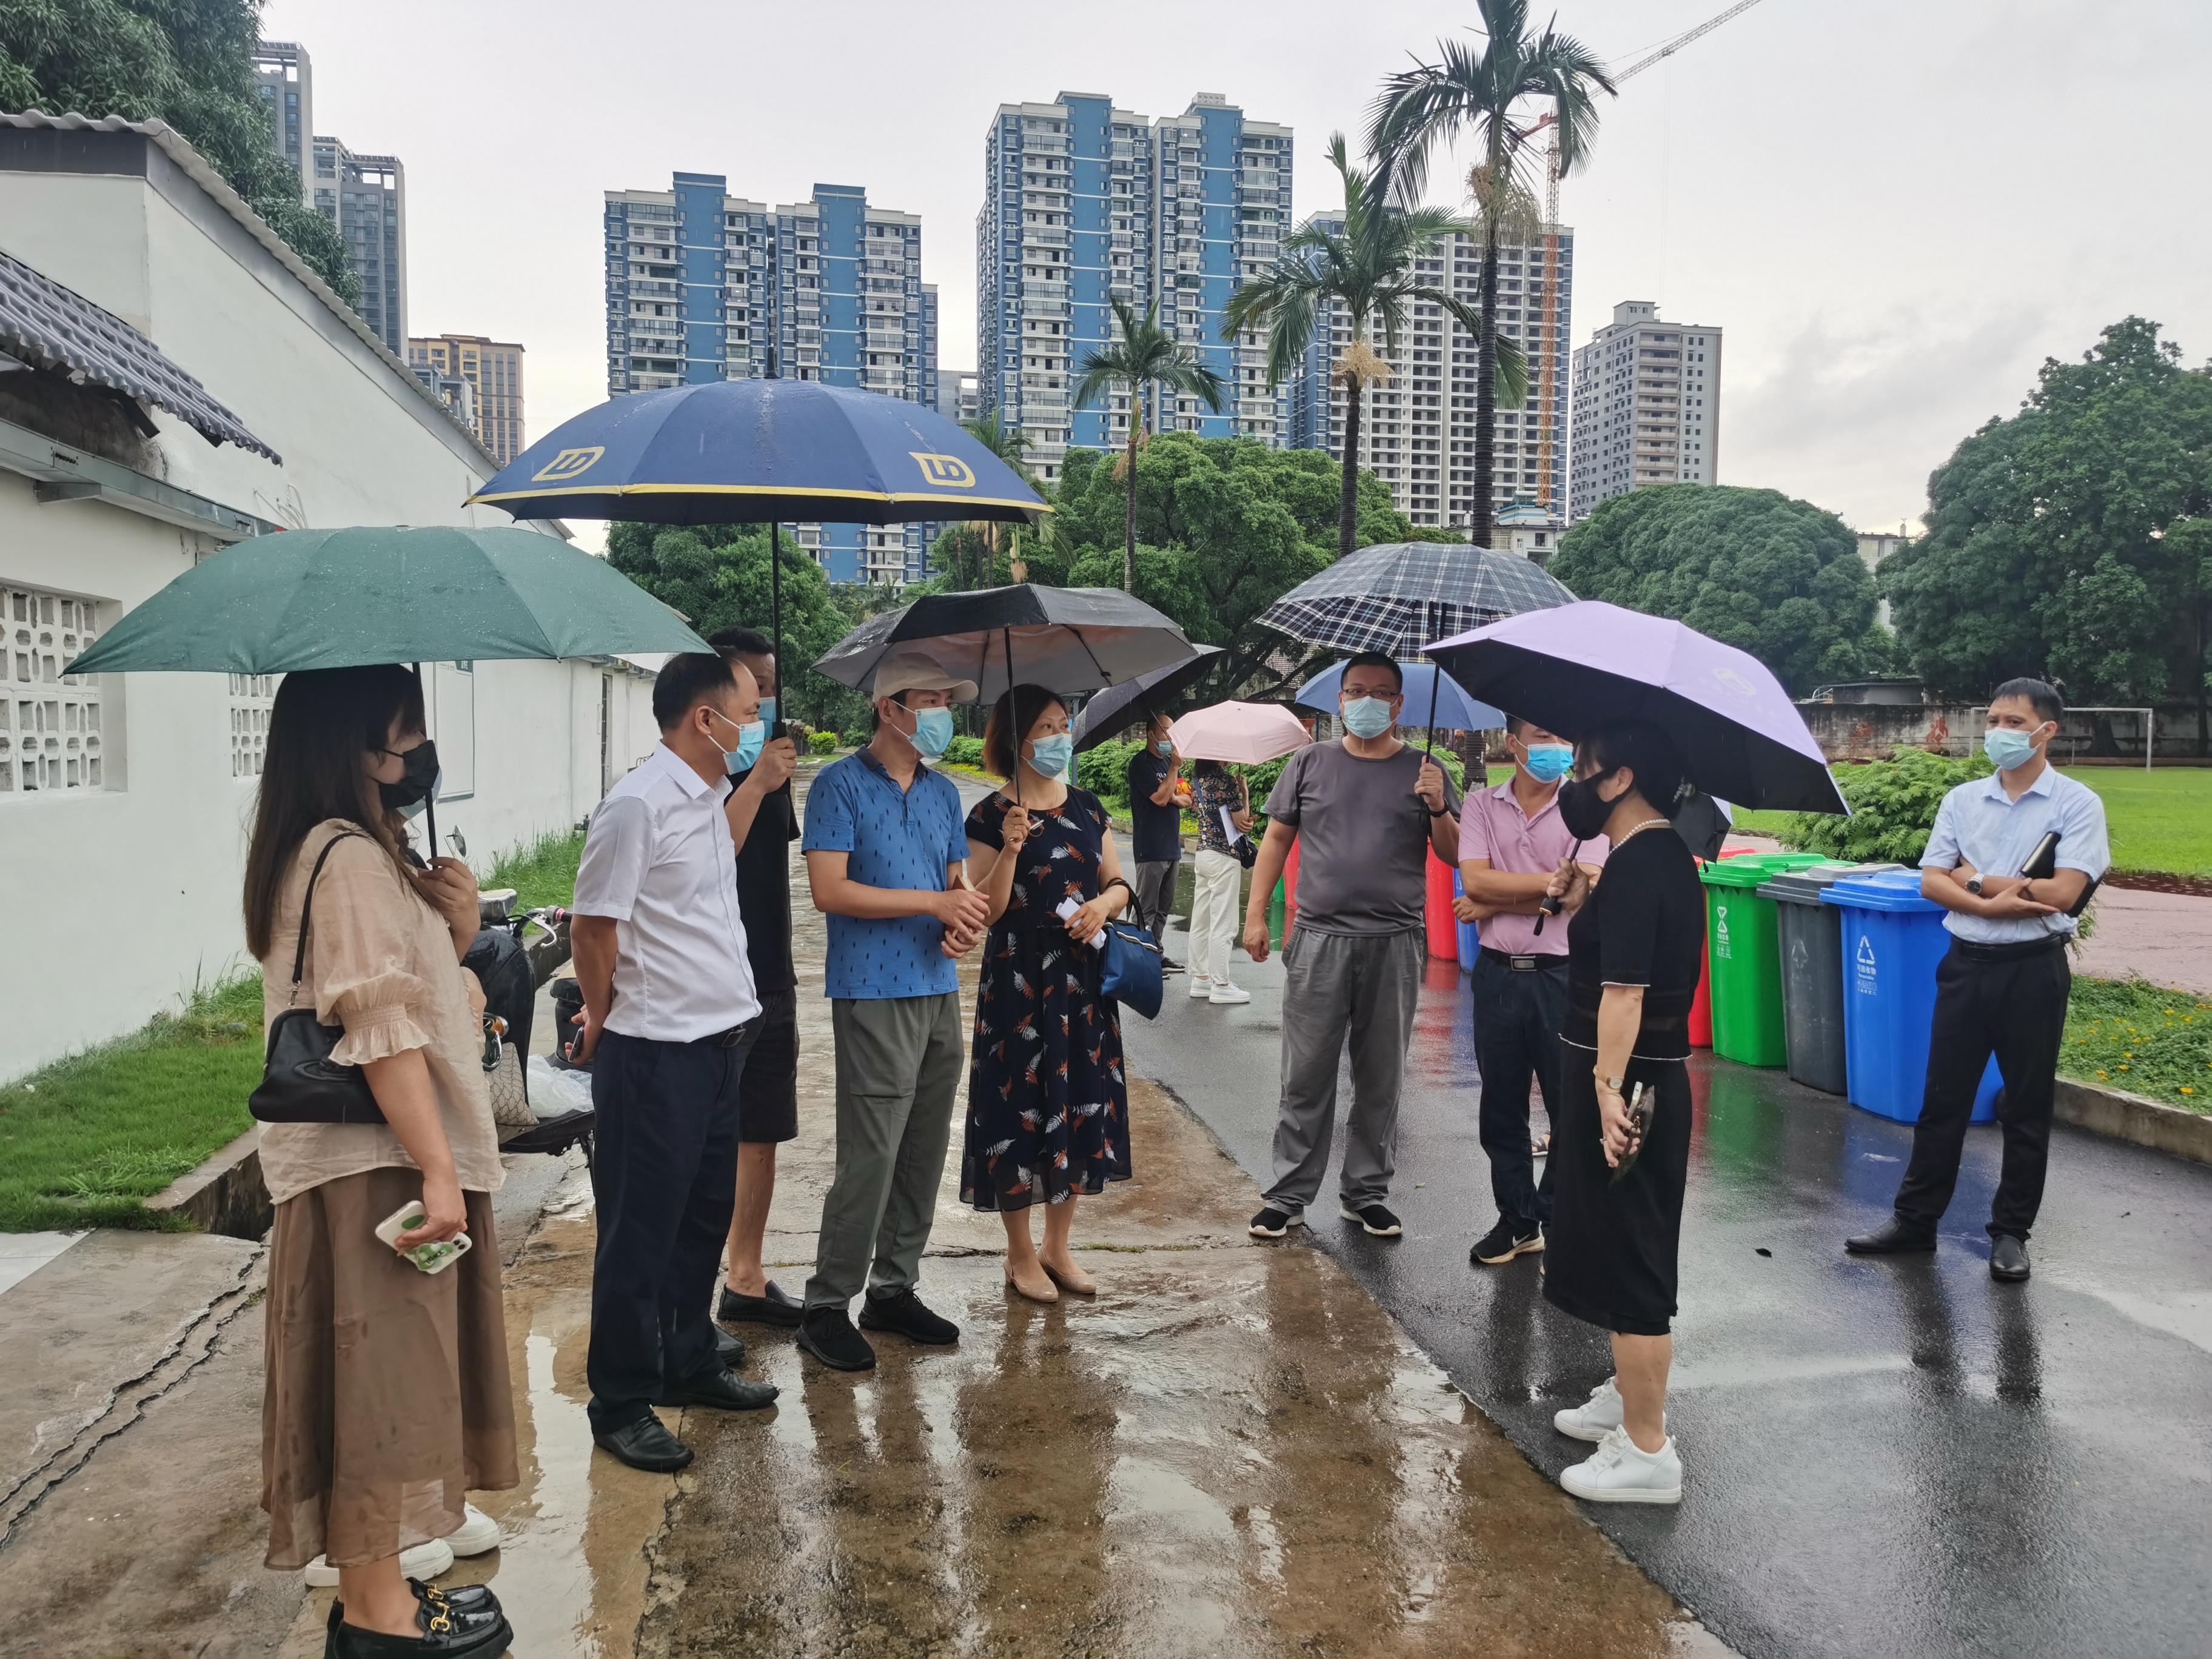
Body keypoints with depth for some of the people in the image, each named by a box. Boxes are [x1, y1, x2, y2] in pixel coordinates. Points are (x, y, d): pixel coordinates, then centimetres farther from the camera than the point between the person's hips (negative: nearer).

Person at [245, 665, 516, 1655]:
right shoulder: (352, 858, -16)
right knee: (384, 1364, -3)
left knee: (397, 1361, 17)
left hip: (375, 1155, 10)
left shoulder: (355, 851, 15)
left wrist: (453, 932, 0)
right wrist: (436, 1168, -23)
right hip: (378, 1161, -10)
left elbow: (413, 985, 21)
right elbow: (383, 1028, -22)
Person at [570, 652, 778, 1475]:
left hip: (718, 1041, 9)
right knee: (641, 1230, 3)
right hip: (656, 1053, -9)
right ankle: (621, 1402, 17)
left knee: (706, 1213, 19)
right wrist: (604, 1022, -3)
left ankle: (690, 1365, 35)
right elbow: (593, 928, -14)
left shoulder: (711, 797, 9)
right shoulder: (637, 806, -19)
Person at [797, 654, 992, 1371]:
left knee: (924, 1151, 12)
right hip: (874, 995, -7)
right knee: (870, 1157, -7)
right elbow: (829, 890, -15)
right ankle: (826, 1307, 6)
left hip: (940, 991, 7)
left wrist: (964, 925, -5)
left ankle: (893, 1289, 25)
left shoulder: (943, 792, 14)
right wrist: (934, 903, -15)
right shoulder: (841, 786, -7)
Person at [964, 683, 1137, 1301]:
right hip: (1019, 978, -5)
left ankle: (1057, 1246, 25)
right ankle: (1020, 1255, 17)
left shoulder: (1087, 808, 9)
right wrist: (1009, 850, -23)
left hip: (1083, 977, 5)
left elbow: (1118, 884, 13)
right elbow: (988, 909, -10)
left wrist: (1104, 903, -8)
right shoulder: (991, 816, -6)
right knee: (1022, 1106, 0)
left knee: (1082, 1103, 9)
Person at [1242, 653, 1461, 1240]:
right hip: (1319, 939, -1)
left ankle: (1367, 1194, 22)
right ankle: (1289, 1196, 13)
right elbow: (1276, 838, 9)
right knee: (1306, 1078, 3)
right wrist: (1256, 913, 3)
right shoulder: (1310, 764, 7)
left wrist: (1438, 808, -13)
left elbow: (1455, 855, 6)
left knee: (1381, 1081, 9)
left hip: (1396, 946, 1)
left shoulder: (1422, 771, 7)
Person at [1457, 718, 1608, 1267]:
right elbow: (1474, 880, -9)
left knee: (1570, 1105, 4)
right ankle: (1516, 1219, 26)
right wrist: (1553, 881, -15)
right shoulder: (1482, 805, 3)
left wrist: (1493, 903, -10)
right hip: (1498, 974, 3)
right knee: (1501, 1107, 12)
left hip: (1561, 975, -2)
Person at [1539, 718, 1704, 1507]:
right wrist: (1583, 906, 8)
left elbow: (1624, 991, -27)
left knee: (1629, 1264, -1)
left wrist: (1607, 1089, -30)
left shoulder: (1636, 867, -21)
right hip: (1650, 1083, 11)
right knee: (1621, 1254, 23)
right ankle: (1629, 1396, 39)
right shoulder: (1667, 856, 10)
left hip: (1622, 1089, -11)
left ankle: (1647, 1453, 10)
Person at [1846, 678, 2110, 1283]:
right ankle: (1914, 1218, 17)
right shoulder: (1962, 800, 6)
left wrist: (1976, 878, -9)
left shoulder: (2077, 803, -5)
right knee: (1942, 1097, 8)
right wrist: (1991, 904, -17)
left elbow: (2062, 892, -16)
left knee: (2027, 1106, 6)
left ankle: (2011, 1231, 18)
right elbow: (1931, 882, -1)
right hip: (1967, 962, 3)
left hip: (2033, 968, -3)